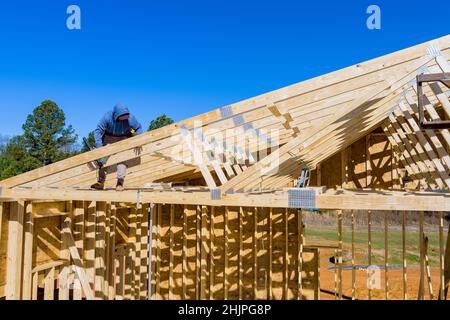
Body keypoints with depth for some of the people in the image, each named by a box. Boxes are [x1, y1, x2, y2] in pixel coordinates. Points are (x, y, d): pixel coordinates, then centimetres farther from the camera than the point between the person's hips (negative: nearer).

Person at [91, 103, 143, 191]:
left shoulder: (130, 118, -28)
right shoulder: (107, 117, -29)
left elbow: (139, 128, -9)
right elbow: (98, 131, -22)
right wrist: (99, 147, -31)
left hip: (123, 138, -1)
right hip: (109, 137, 1)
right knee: (102, 158, -7)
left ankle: (120, 183, -11)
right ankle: (101, 182, -1)